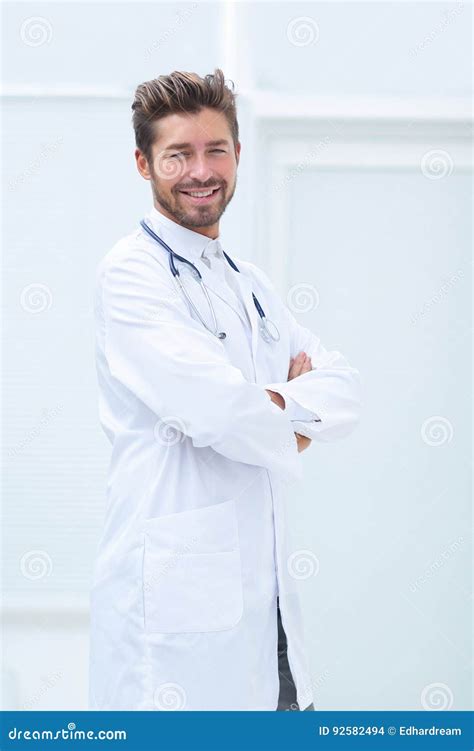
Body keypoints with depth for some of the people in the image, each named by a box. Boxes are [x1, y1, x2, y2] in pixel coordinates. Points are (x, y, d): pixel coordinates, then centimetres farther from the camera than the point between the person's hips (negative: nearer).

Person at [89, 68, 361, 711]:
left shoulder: (248, 283, 18)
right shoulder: (131, 274, -10)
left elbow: (346, 392, 10)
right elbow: (218, 412, -20)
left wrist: (274, 403, -10)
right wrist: (292, 433, -1)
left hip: (267, 596, 8)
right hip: (175, 601, -8)